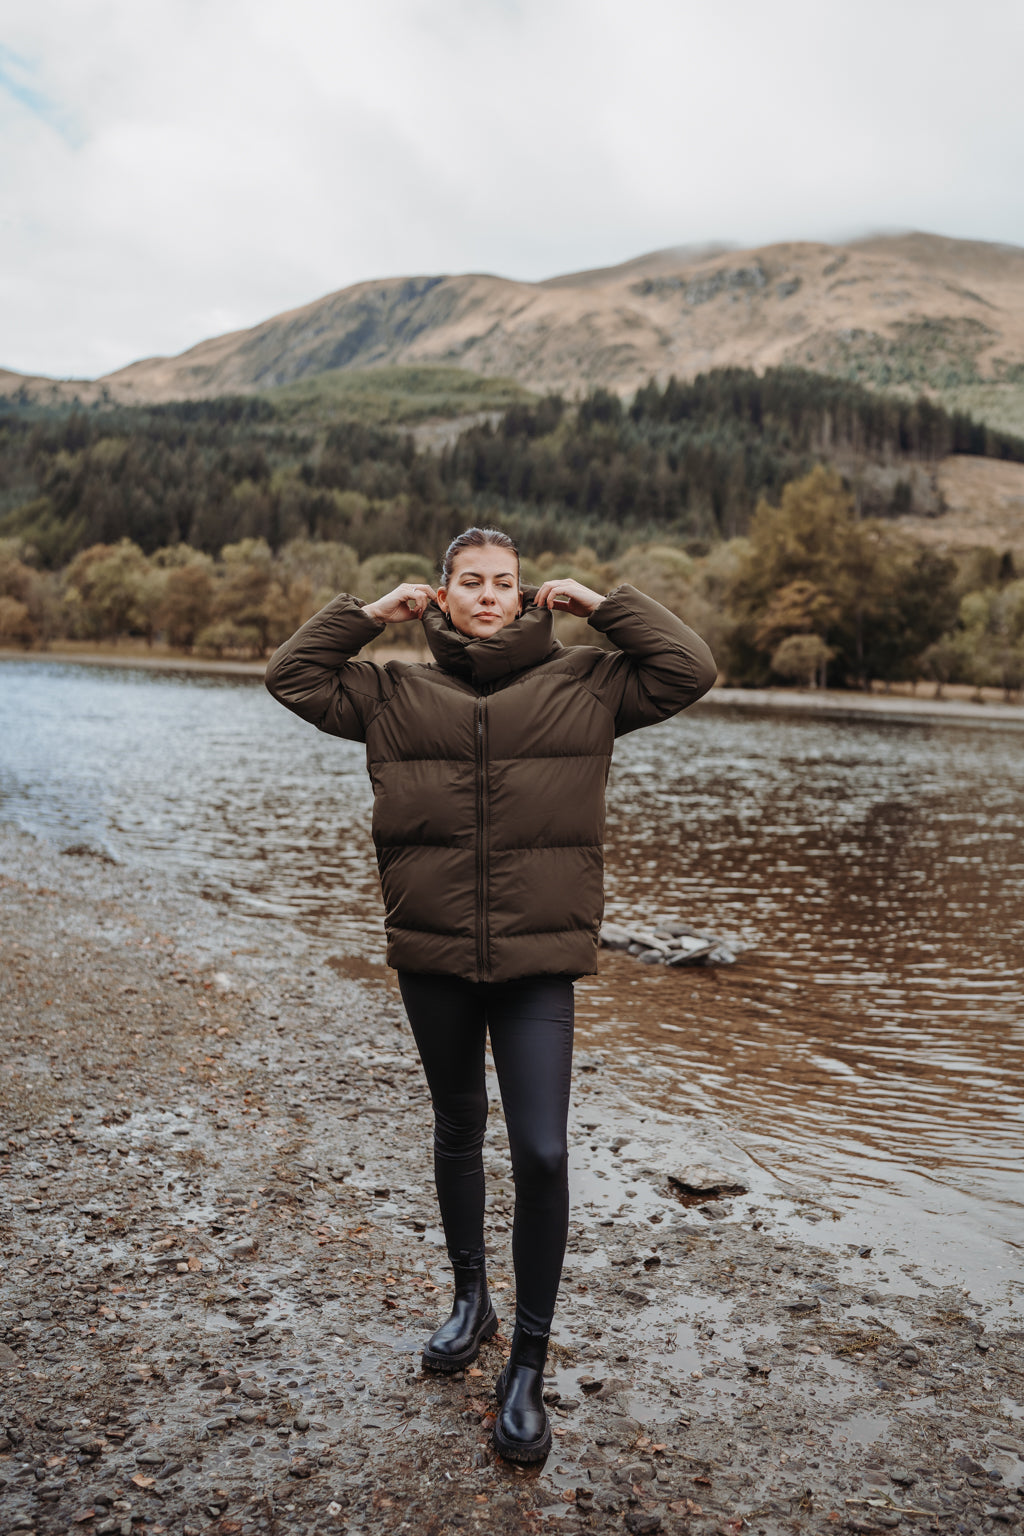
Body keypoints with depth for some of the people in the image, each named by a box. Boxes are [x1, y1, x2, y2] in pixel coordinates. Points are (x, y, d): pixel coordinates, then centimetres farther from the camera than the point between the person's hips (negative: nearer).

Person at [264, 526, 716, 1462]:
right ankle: (471, 1299, 43)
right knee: (458, 1131, 20)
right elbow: (292, 676, 7)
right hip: (433, 957, 3)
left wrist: (602, 605, -2)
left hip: (538, 961, -2)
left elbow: (688, 671, -3)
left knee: (542, 1155, -7)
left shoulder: (582, 685, 1)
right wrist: (369, 613, 1)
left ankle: (529, 1368, 12)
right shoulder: (396, 692, 5)